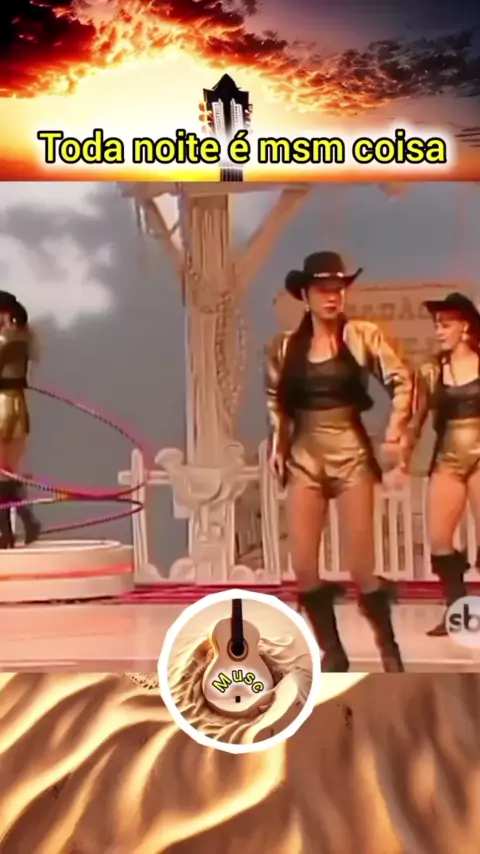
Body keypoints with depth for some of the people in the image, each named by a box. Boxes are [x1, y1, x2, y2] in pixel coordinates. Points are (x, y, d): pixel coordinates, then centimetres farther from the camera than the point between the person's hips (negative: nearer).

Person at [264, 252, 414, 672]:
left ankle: (389, 648, 17)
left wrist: (395, 434, -14)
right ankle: (332, 651, 15)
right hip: (304, 458, 3)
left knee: (361, 565, -3)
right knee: (303, 565, -1)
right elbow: (275, 400, 16)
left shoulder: (363, 335, -2)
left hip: (352, 454, -2)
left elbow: (402, 381, -4)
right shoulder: (284, 347, 5)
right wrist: (277, 446, 8)